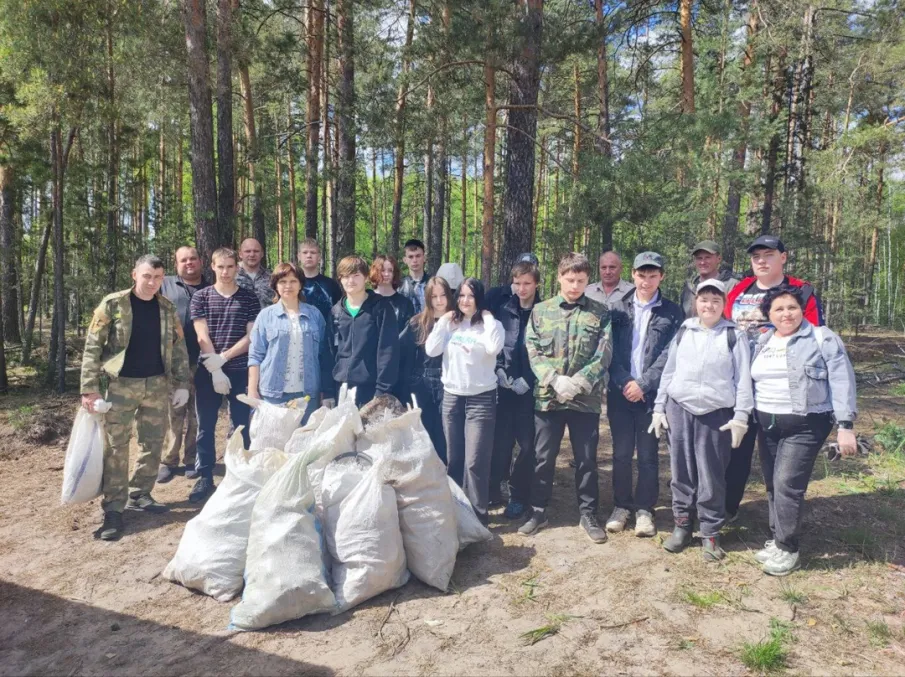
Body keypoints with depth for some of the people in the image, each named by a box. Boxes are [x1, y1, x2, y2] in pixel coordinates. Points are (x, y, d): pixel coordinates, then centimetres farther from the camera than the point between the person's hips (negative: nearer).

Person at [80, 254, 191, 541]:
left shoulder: (167, 307, 4)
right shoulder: (112, 304, -6)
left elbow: (179, 346, 7)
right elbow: (92, 346, -7)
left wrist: (181, 383, 2)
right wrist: (89, 388, -12)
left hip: (158, 385, 4)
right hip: (121, 384, -3)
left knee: (153, 444, 10)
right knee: (116, 447, 1)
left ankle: (139, 495, 25)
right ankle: (113, 508, 9)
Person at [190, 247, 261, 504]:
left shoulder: (249, 299, 3)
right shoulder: (201, 297, 4)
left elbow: (252, 336, -3)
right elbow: (202, 337, -3)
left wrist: (223, 357, -12)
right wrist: (215, 370, -11)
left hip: (240, 371, 0)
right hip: (207, 371, 1)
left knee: (241, 425, 5)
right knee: (206, 426, 6)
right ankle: (205, 477, 17)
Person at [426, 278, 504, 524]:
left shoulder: (489, 325, -3)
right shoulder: (450, 323, 7)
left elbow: (494, 348, -24)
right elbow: (431, 350, -4)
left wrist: (487, 318, -13)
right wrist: (444, 321, -2)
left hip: (481, 398, -4)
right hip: (451, 396, 4)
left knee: (475, 461, -5)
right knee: (453, 458, 13)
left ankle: (477, 514, 8)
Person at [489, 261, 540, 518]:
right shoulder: (504, 311, 6)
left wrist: (527, 381, -11)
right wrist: (501, 373, -3)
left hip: (531, 390, -2)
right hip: (505, 388, 2)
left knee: (527, 444, 4)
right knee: (500, 441, 5)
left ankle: (519, 496, 17)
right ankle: (494, 489, 21)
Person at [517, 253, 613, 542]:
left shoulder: (600, 313, 2)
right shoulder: (540, 311, 5)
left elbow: (603, 356, -5)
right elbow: (533, 352, -2)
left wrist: (577, 383, -16)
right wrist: (555, 380, -15)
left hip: (586, 398, 0)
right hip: (547, 396, 1)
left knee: (587, 459, 9)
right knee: (543, 457, 9)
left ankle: (588, 514, 25)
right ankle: (538, 512, 24)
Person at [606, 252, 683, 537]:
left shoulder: (672, 313, 2)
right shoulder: (619, 309, 7)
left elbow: (668, 355, -5)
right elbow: (611, 351, 1)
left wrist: (643, 384, -13)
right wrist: (624, 382, -12)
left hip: (652, 394, -1)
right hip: (620, 392, 2)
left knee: (648, 455, 6)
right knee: (621, 453, 8)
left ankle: (645, 509, 19)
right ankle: (621, 505, 22)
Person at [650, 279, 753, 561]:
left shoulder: (735, 335, 0)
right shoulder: (683, 332, 9)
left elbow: (743, 379, -1)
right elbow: (668, 372, 11)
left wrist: (741, 417, -7)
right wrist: (659, 408, 8)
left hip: (717, 414, -2)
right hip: (679, 409, 3)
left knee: (712, 476, 4)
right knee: (681, 472, 8)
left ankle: (711, 533, 17)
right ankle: (682, 525, 22)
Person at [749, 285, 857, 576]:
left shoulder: (822, 338, -5)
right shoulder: (761, 343, 10)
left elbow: (841, 382, -8)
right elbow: (749, 380, 15)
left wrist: (845, 425, -14)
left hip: (805, 426, -5)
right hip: (767, 425, 6)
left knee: (788, 484, -10)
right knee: (773, 485, 11)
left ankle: (788, 549, 3)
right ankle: (777, 540, 25)